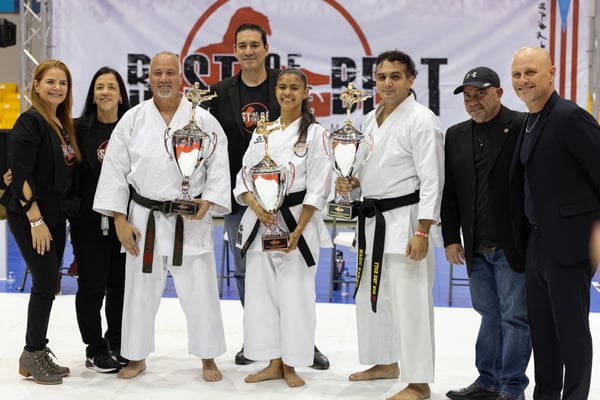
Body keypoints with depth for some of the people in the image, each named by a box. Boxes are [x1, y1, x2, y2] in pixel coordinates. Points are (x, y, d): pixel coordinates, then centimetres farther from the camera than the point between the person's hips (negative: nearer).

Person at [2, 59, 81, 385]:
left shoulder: (64, 125, 11)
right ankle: (33, 354, 9)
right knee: (46, 282, -6)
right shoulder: (30, 121, -13)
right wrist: (35, 219, -21)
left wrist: (56, 215, 11)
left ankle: (38, 354, 20)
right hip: (29, 216, -8)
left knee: (48, 284, 10)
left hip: (56, 216, 8)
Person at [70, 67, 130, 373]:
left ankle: (117, 344, 27)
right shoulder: (80, 129, -2)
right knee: (92, 285, 2)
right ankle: (95, 350, 16)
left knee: (120, 284, 10)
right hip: (90, 220, -2)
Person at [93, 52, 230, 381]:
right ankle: (136, 357, 27)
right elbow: (114, 169, 1)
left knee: (200, 290, 3)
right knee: (140, 290, 10)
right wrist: (120, 219, -4)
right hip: (145, 219, 1)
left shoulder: (203, 120, -1)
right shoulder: (132, 120, 1)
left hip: (191, 220, -1)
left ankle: (208, 358, 20)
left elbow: (219, 166, 0)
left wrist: (207, 202, -13)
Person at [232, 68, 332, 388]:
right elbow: (244, 176, 8)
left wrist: (297, 230, -14)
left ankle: (290, 365, 15)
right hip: (260, 221, 4)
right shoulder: (262, 131, 10)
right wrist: (257, 208, -11)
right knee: (261, 292, 6)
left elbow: (318, 187, -7)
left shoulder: (315, 133, -3)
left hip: (297, 221, -4)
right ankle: (273, 364, 19)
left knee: (294, 294, -1)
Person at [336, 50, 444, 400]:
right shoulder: (371, 119, 12)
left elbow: (432, 180, -17)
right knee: (371, 296, 17)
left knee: (409, 302, -6)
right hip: (372, 219, 9)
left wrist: (422, 232, -22)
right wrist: (352, 183, 1)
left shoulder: (421, 120, -13)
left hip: (404, 220, -9)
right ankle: (387, 362, 34)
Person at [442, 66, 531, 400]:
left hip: (513, 246, -6)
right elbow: (449, 192, 12)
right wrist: (451, 238, 7)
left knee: (515, 318, 3)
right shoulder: (456, 135, 10)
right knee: (490, 316, 17)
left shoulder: (523, 127, -8)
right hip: (477, 248, 6)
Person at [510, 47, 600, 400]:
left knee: (571, 328, 2)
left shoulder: (570, 117, -15)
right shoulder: (529, 124, 13)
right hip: (538, 244, 9)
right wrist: (525, 237, 14)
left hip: (569, 244, -9)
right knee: (541, 327, 16)